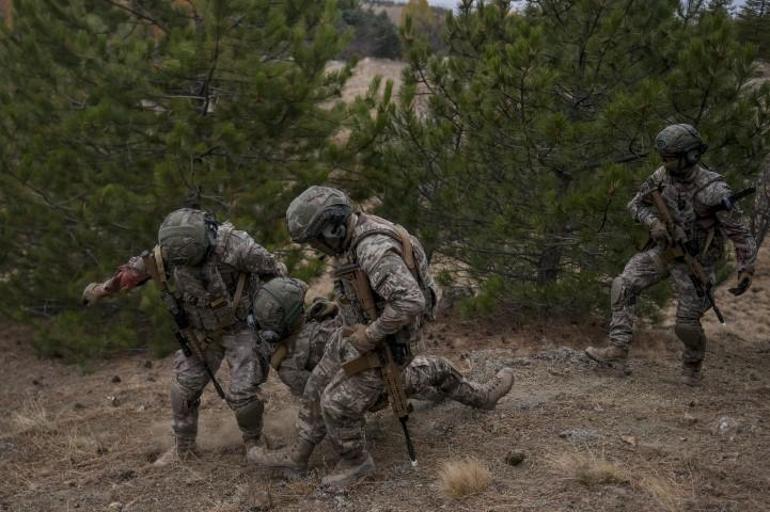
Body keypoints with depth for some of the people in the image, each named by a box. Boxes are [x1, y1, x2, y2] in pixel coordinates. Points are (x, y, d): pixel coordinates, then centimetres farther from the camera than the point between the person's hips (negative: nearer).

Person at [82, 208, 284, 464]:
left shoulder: (232, 244, -34)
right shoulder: (166, 251, -20)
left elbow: (274, 270, -20)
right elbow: (132, 271, 0)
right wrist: (100, 289, 15)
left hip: (240, 326, -4)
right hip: (202, 332, 4)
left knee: (242, 393, -8)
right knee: (184, 387, 5)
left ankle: (254, 442, 20)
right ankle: (183, 448, 26)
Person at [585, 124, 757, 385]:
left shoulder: (714, 191, -27)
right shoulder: (663, 175, -11)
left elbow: (740, 234, -20)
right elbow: (637, 203, 1)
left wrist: (746, 270, -29)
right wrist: (653, 223, -18)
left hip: (695, 261, -5)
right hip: (664, 249, 5)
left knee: (687, 324, 0)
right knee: (623, 286, -12)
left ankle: (693, 364, 31)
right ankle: (618, 351, -9)